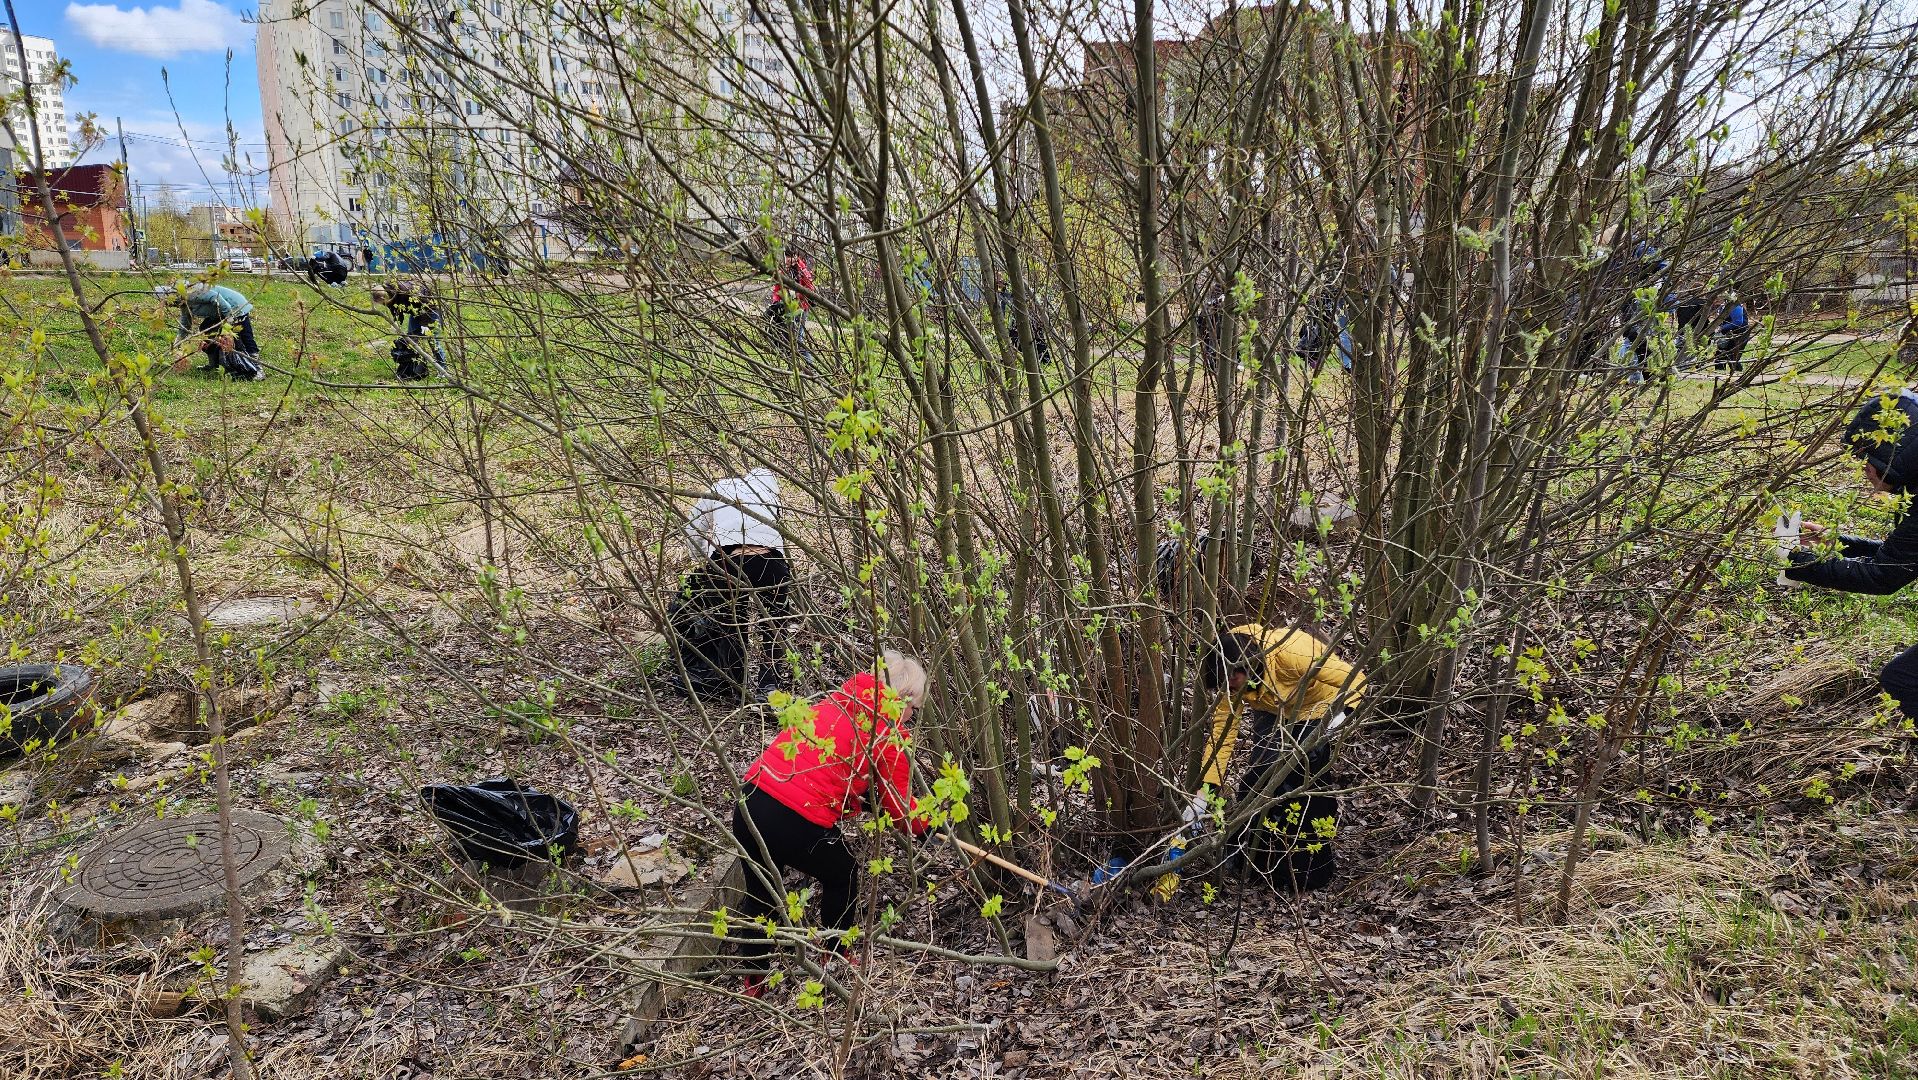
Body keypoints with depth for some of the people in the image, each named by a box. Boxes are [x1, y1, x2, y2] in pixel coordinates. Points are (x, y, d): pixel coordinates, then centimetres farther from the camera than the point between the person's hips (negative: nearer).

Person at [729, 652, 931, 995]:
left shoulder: (840, 700, 16)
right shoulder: (892, 736, -2)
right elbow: (899, 805, 8)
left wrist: (866, 798, 36)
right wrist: (925, 826, 26)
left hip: (751, 798, 6)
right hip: (799, 822, -6)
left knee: (760, 891, 26)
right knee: (842, 878, 24)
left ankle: (752, 979, 40)